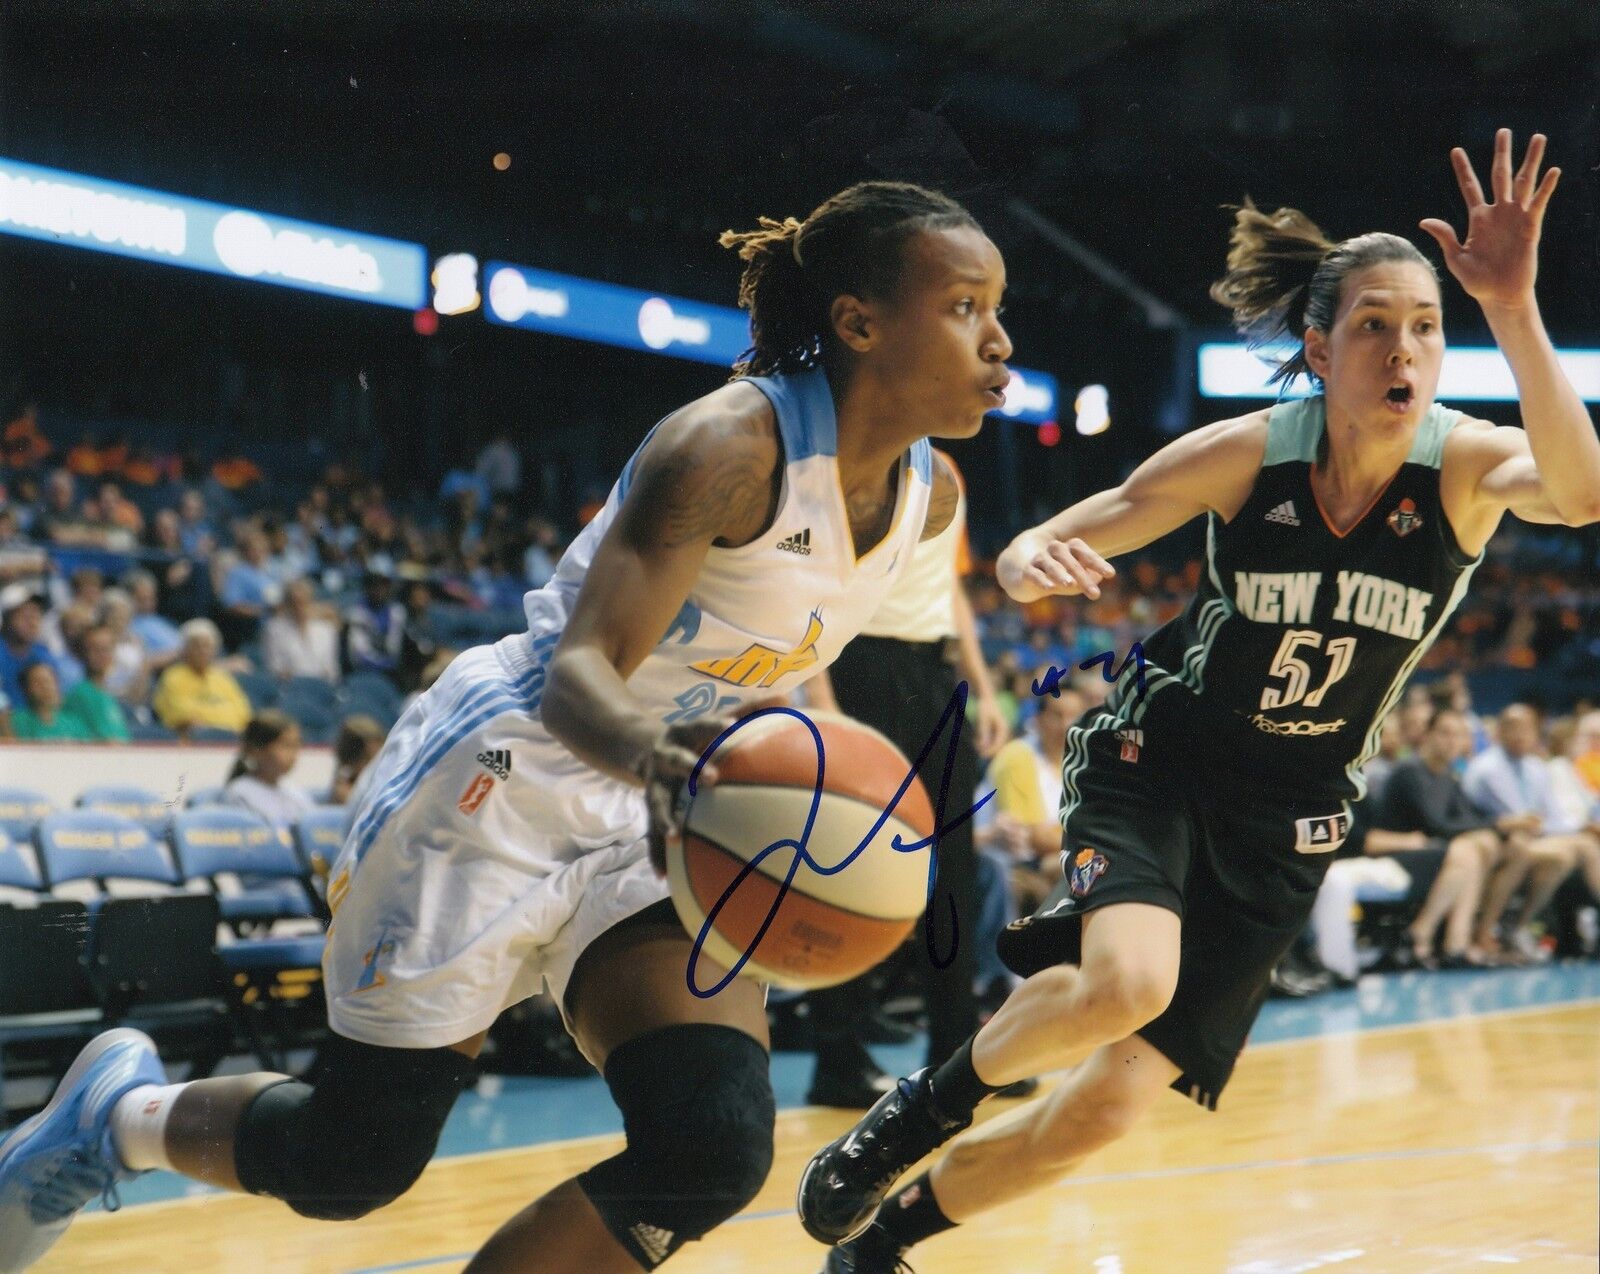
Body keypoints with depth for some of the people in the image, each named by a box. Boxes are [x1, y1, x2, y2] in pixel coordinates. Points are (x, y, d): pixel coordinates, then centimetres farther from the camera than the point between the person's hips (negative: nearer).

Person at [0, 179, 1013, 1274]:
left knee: (715, 1154, -15)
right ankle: (122, 1110, 35)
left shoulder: (930, 496, -1)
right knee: (350, 1162, 3)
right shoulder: (731, 445, -24)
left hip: (659, 819, 7)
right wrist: (645, 752, -51)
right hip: (506, 783, -6)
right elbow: (576, 674, -31)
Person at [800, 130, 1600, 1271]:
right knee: (1127, 985, -33)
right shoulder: (1247, 454, -15)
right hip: (1158, 757, -1)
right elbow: (1046, 549, -6)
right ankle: (930, 1102, -1)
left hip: (1287, 819, 2)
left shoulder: (1463, 464, -15)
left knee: (1107, 1108, -1)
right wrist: (1032, 560, -32)